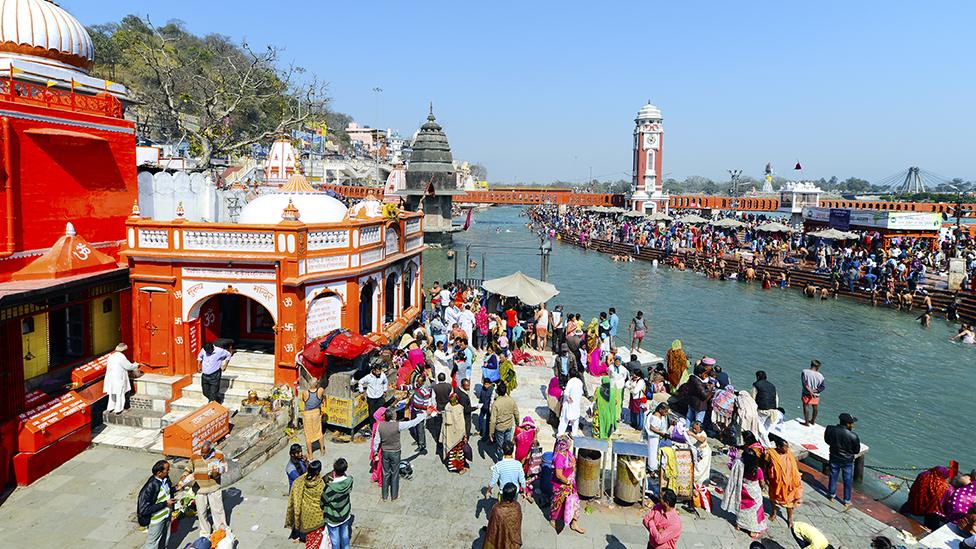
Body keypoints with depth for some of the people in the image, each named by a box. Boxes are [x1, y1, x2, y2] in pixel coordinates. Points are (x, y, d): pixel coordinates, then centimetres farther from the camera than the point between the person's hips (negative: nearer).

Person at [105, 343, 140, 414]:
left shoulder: (111, 356, 6)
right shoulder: (121, 356, -18)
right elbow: (129, 366, -12)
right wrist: (136, 365, 7)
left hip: (110, 378, 7)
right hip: (119, 378, -7)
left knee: (112, 393, 19)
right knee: (120, 394, 5)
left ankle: (110, 408, 26)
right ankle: (118, 410, 11)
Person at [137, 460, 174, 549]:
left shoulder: (166, 479, -9)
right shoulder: (150, 487, -30)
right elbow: (144, 509, -27)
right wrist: (165, 503, -26)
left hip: (167, 517, 6)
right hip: (157, 520, -6)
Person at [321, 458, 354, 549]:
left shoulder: (329, 488, -35)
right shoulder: (349, 481, -23)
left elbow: (322, 503, -17)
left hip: (333, 519, -4)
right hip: (345, 516, 4)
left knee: (335, 541, 19)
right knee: (345, 536, 26)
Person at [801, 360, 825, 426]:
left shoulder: (805, 372, -14)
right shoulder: (820, 376, -9)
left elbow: (804, 383, -20)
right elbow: (822, 387, -10)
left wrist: (810, 391, -20)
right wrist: (814, 390, -12)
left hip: (806, 393, -2)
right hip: (816, 395, 2)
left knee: (805, 407, 12)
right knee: (815, 408, 20)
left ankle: (807, 422, 18)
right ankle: (813, 421, 36)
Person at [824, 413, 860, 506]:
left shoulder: (830, 429, -20)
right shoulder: (853, 436, -29)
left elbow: (827, 440, -1)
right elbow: (857, 451, -14)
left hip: (834, 458, 3)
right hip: (847, 461, -3)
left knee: (833, 476, 23)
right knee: (848, 481, 18)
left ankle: (831, 494, 41)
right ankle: (846, 500, 32)